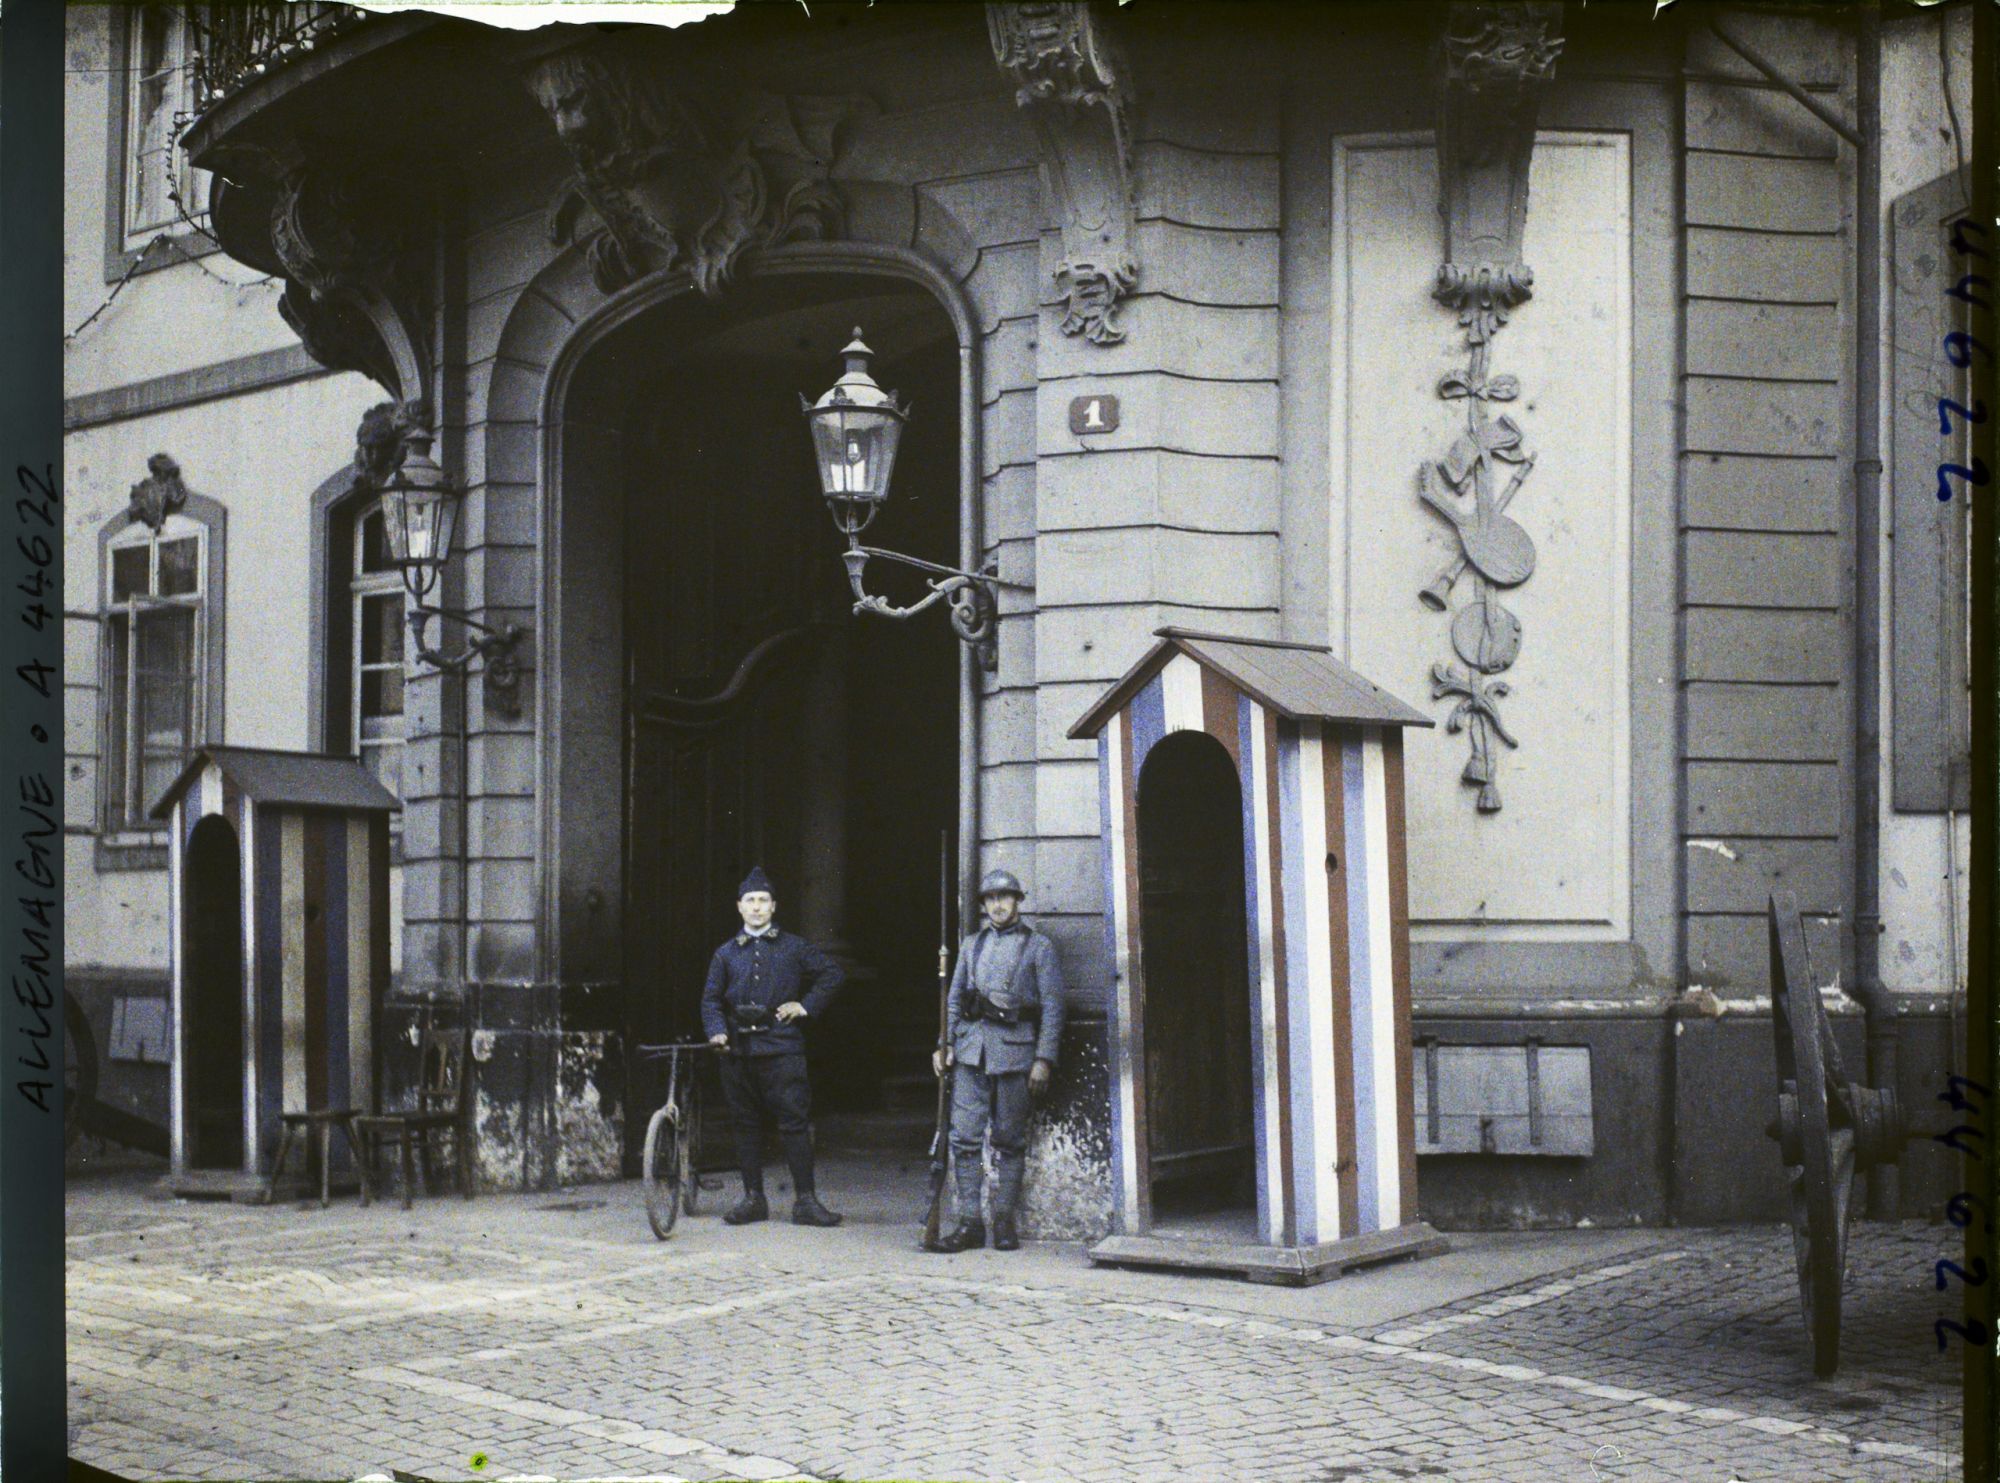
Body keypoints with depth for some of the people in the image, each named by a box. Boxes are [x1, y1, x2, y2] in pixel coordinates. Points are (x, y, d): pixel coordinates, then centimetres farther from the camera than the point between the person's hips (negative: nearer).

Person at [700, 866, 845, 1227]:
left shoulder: (793, 947, 7)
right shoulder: (726, 953, 12)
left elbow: (832, 973, 12)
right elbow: (711, 999, 10)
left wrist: (807, 1006, 3)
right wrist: (717, 1031, -7)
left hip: (782, 1049, -3)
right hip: (738, 1049, 3)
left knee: (794, 1122, -7)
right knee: (746, 1125, 6)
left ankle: (805, 1200, -4)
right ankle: (753, 1199, 15)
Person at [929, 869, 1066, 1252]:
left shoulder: (1038, 946, 4)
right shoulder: (971, 944, 16)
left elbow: (1052, 1005, 0)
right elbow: (954, 998, 19)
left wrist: (1044, 1059, -7)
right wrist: (944, 1044, 7)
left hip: (1014, 1048, -3)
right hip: (971, 1047, 3)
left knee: (1009, 1140, 2)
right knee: (964, 1137, -4)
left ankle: (1004, 1221, 9)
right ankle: (969, 1222, 0)